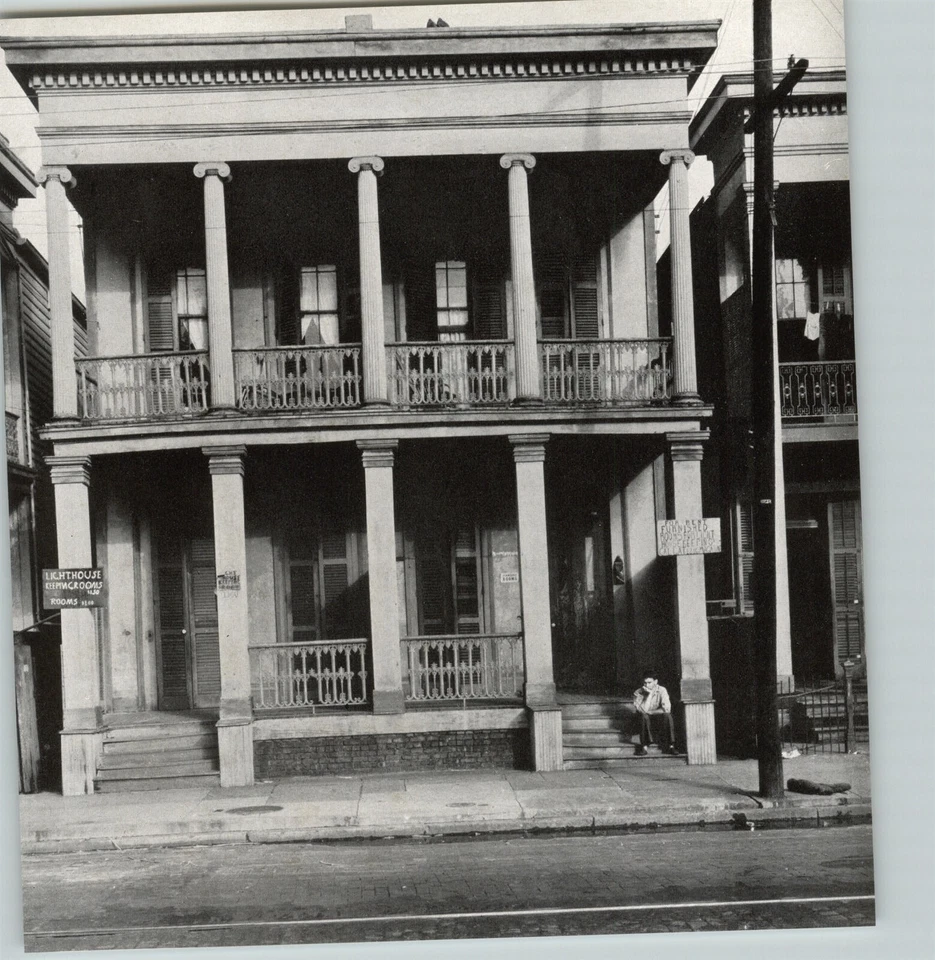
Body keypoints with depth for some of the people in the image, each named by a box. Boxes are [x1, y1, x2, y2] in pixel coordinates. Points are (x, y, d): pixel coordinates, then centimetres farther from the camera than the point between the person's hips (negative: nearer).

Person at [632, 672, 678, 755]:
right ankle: (644, 746, -33)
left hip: (659, 719, 0)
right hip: (645, 721, 0)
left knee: (667, 715, -31)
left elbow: (667, 709, -25)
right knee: (644, 716, -34)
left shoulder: (662, 690, -13)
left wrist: (650, 712, -18)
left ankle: (671, 745, -28)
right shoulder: (638, 693, -13)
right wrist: (650, 694, -28)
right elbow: (643, 710, -26)